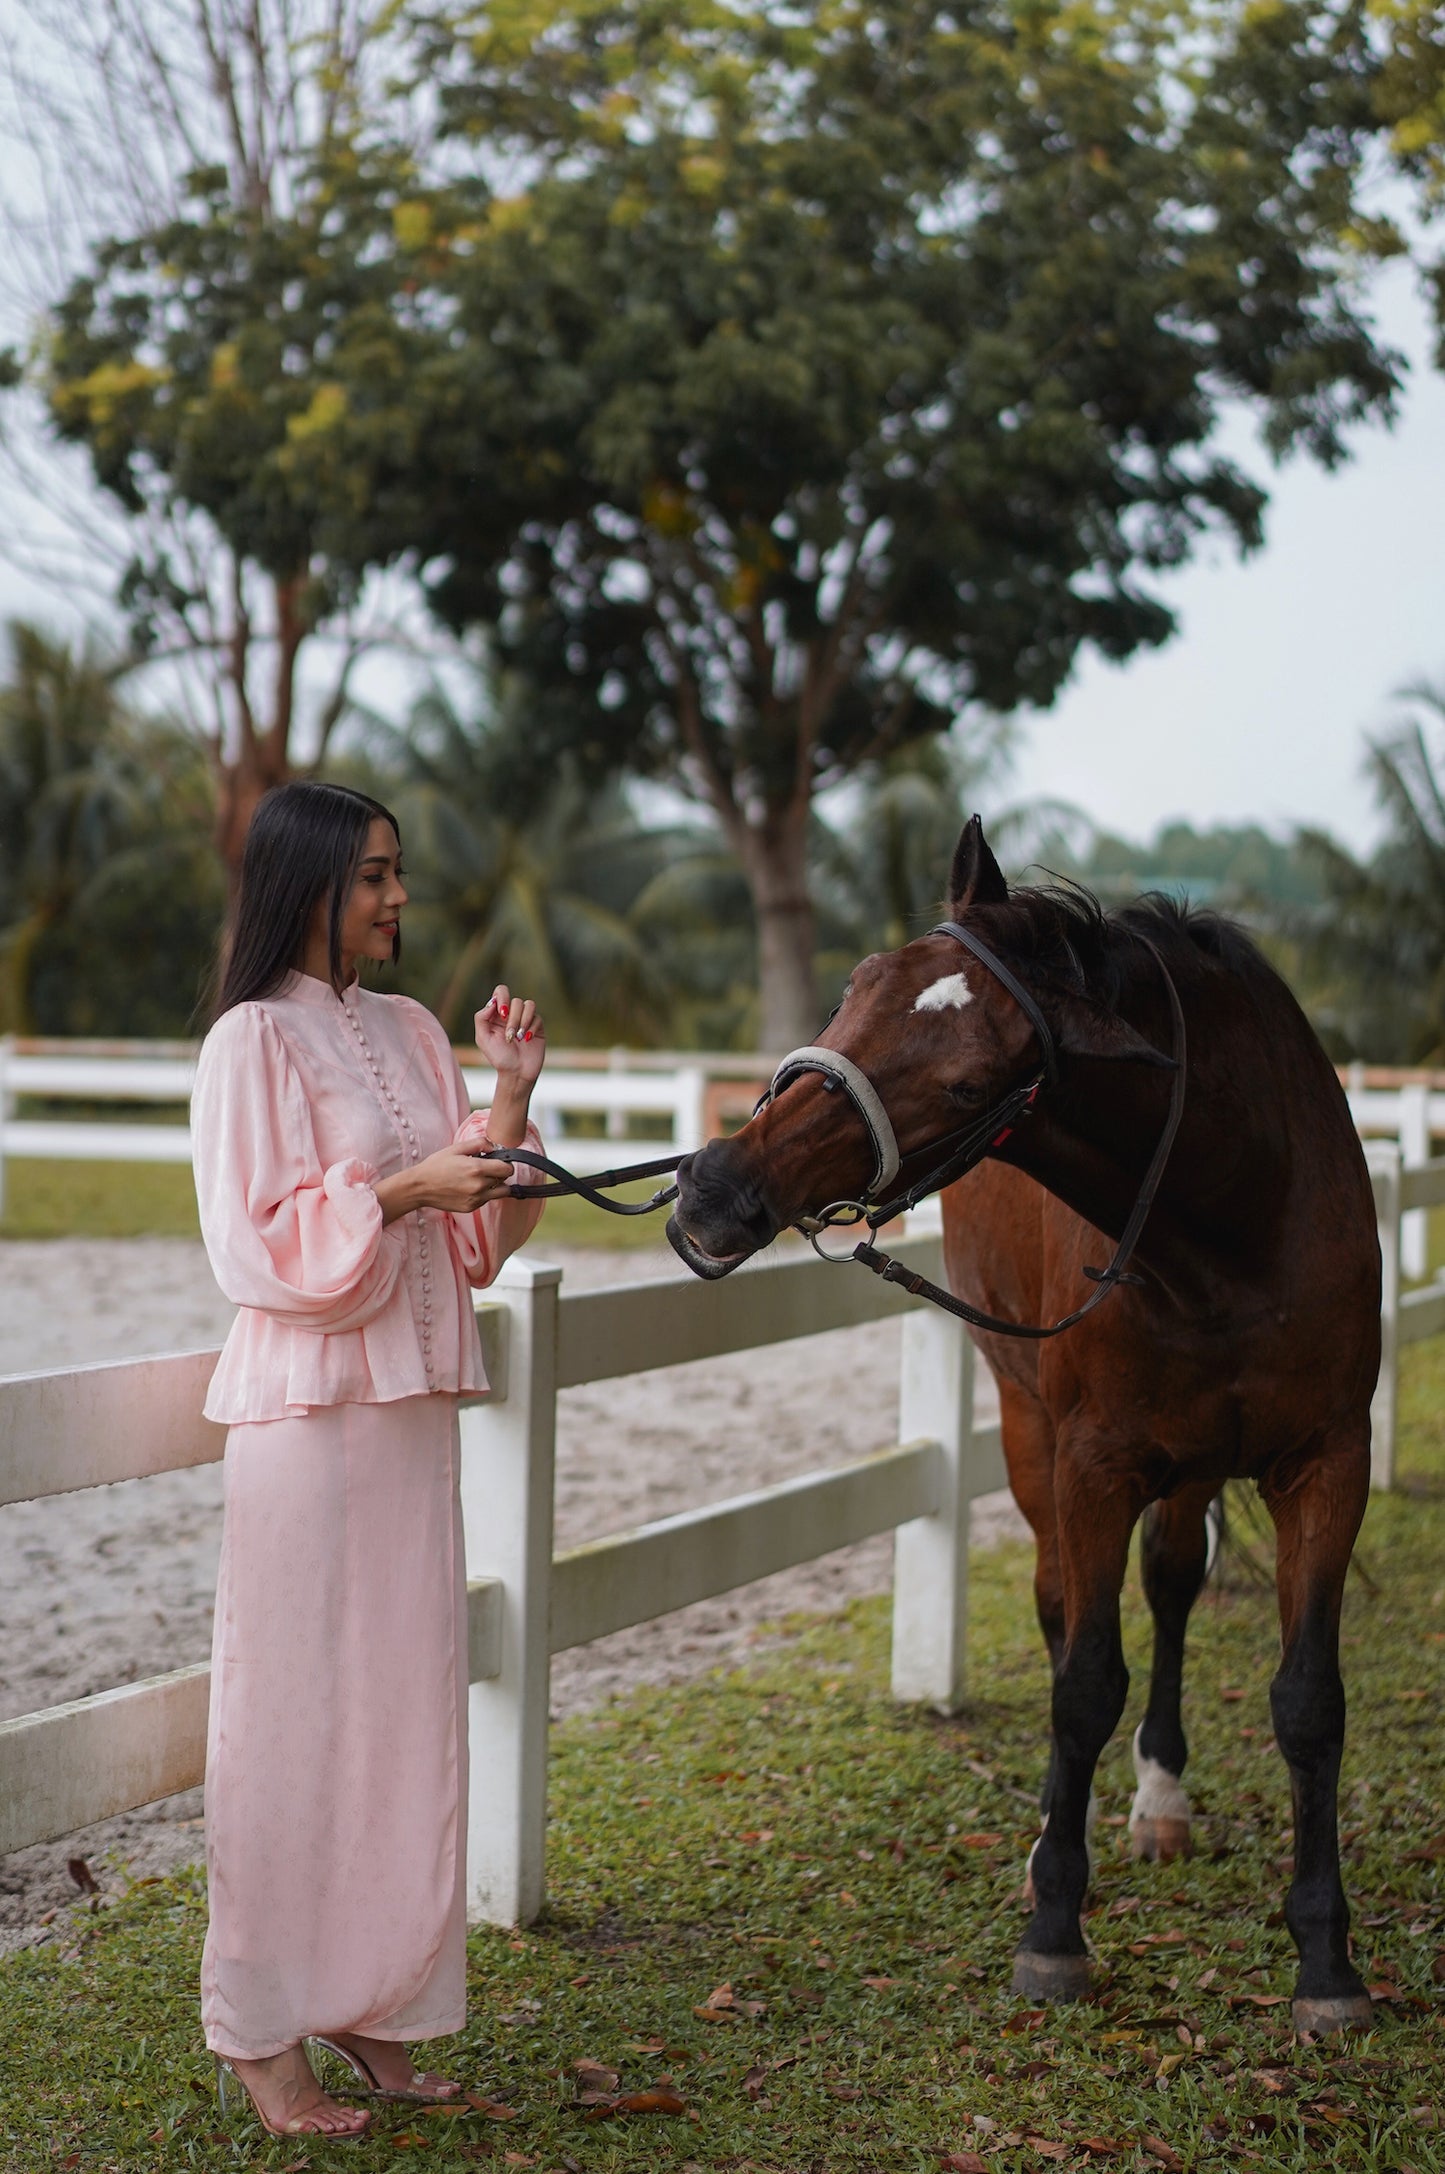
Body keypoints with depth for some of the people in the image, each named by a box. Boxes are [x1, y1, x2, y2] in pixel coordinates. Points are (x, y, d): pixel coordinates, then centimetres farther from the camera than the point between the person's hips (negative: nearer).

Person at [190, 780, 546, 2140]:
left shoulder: (410, 1034, 13)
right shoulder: (254, 1039, -8)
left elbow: (477, 1244, 14)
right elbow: (255, 1246, -13)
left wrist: (509, 1099, 3)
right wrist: (396, 1190, -20)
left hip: (412, 1402, 7)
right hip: (305, 1404, -7)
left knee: (407, 1703, 9)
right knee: (294, 1706, -2)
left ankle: (371, 2003, 21)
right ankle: (259, 2032, 9)